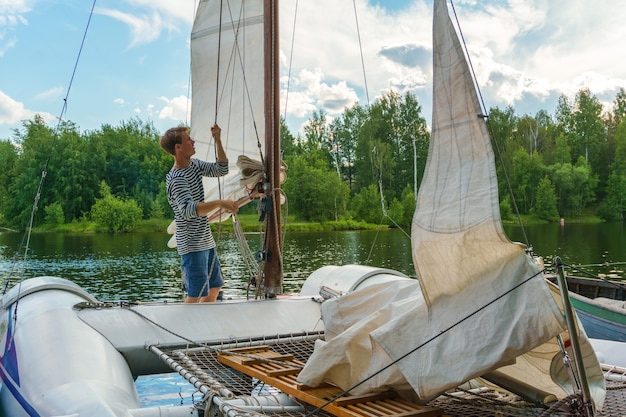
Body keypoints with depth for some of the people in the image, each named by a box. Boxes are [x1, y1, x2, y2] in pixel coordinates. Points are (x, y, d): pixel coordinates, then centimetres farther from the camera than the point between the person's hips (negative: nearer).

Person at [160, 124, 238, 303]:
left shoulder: (194, 164, 7)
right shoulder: (176, 179, -20)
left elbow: (222, 169, 12)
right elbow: (188, 210, -34)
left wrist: (218, 140, 2)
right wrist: (219, 203, -43)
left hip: (206, 241, 9)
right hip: (192, 246, -9)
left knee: (214, 287, 19)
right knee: (196, 295, -5)